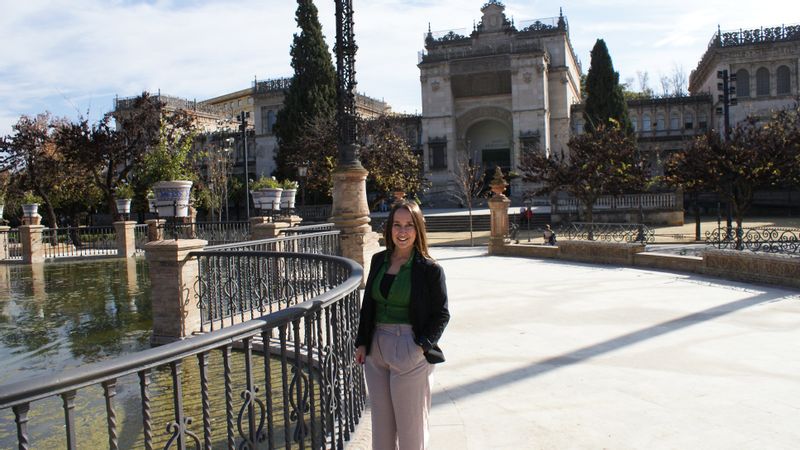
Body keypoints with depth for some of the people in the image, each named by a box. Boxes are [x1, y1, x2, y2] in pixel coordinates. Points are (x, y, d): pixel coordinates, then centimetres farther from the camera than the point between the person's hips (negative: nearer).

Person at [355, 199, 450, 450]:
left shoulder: (429, 269, -9)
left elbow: (441, 314, -5)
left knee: (411, 423, 7)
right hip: (376, 348, 5)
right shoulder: (379, 261, 5)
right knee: (381, 421, 17)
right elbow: (368, 304, 12)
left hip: (410, 352, -5)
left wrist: (422, 345, -16)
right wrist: (362, 343, 7)